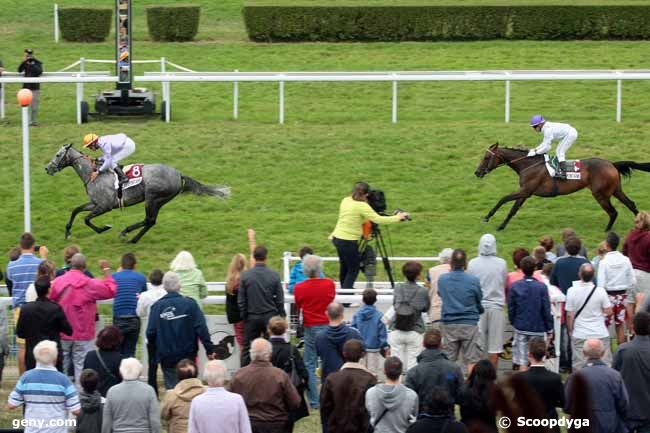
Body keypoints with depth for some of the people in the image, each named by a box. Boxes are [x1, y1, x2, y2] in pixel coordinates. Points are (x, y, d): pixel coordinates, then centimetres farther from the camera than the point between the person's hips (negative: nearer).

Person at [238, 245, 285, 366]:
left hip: (252, 317, 0)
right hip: (270, 316, 0)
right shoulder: (274, 275, -7)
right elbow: (280, 299, -2)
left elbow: (241, 300, -2)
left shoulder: (245, 275, -7)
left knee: (247, 348, 7)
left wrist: (243, 316, 9)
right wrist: (281, 316, 9)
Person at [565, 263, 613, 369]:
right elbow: (608, 311, -3)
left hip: (580, 335, 0)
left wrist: (570, 330, 9)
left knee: (579, 366, 4)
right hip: (600, 334, 0)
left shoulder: (572, 291, -10)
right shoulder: (600, 291, -10)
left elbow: (570, 315, -5)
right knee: (605, 364, 9)